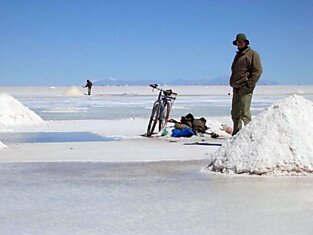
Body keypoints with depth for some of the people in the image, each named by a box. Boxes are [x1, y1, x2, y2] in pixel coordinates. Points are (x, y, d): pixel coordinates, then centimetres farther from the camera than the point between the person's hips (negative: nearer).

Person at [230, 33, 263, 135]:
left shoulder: (252, 54, -3)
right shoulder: (238, 55, 23)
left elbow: (258, 70, -11)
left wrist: (249, 85, -16)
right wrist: (233, 83, 17)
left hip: (245, 88, -9)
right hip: (236, 88, 9)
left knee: (244, 113, -15)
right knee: (235, 113, 11)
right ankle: (236, 134, 19)